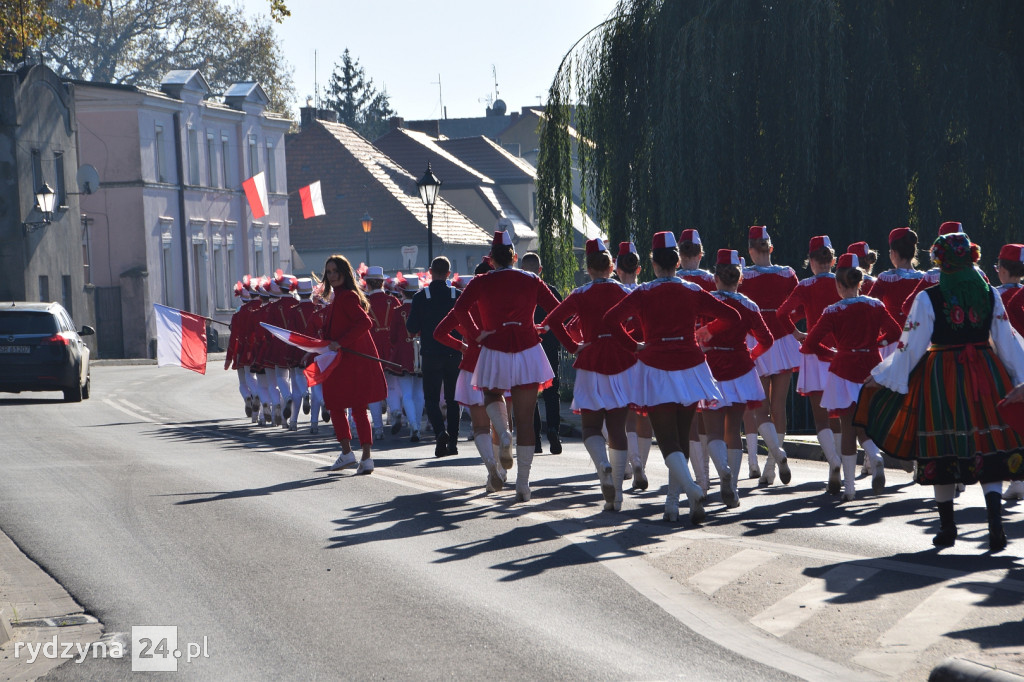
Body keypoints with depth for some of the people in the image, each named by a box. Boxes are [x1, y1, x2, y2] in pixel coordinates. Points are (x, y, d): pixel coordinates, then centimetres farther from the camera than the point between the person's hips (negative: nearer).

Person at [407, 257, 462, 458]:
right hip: (454, 354, 2)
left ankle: (440, 431, -20)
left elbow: (412, 328, -7)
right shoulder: (458, 296, -3)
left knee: (431, 398, 5)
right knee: (452, 399, 11)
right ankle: (453, 442, 8)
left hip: (431, 355, -2)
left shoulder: (421, 297, -7)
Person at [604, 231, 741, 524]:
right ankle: (672, 503, 13)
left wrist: (634, 346, -2)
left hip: (656, 370, -3)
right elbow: (732, 316, 1)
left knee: (668, 440, -4)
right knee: (681, 437, 13)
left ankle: (692, 489, -29)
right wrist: (706, 330, 18)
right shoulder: (693, 292, 2)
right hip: (690, 367, 3)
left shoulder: (643, 294, -4)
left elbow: (611, 319, -16)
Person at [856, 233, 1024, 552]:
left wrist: (882, 378, 5)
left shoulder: (928, 299, -8)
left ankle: (947, 526, 16)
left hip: (942, 381, -2)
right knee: (989, 452, 4)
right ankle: (995, 523, -12)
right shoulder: (989, 295, 0)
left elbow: (911, 346, -6)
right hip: (985, 376, 2)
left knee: (942, 453, 9)